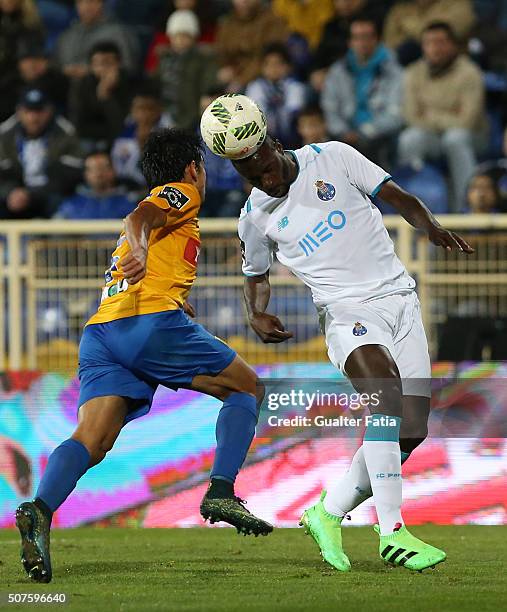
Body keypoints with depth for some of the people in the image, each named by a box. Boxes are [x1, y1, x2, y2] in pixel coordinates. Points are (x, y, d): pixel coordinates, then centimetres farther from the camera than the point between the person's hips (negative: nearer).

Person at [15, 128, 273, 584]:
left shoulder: (160, 202, 36)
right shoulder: (180, 194, 12)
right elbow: (139, 217, -10)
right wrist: (139, 250, -30)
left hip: (100, 332, 7)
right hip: (153, 319, -7)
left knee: (92, 440, -11)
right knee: (246, 387, 12)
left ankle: (40, 510, -38)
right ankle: (220, 492, -3)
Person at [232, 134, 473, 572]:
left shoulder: (332, 157, 1)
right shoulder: (256, 217, 4)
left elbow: (399, 198, 2)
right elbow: (257, 275, 21)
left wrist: (432, 226, -18)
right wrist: (256, 315, 0)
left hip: (399, 298, 3)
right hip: (346, 310, -2)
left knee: (412, 428, -4)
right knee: (386, 390, -31)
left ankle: (328, 512, 14)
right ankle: (392, 532, -32)